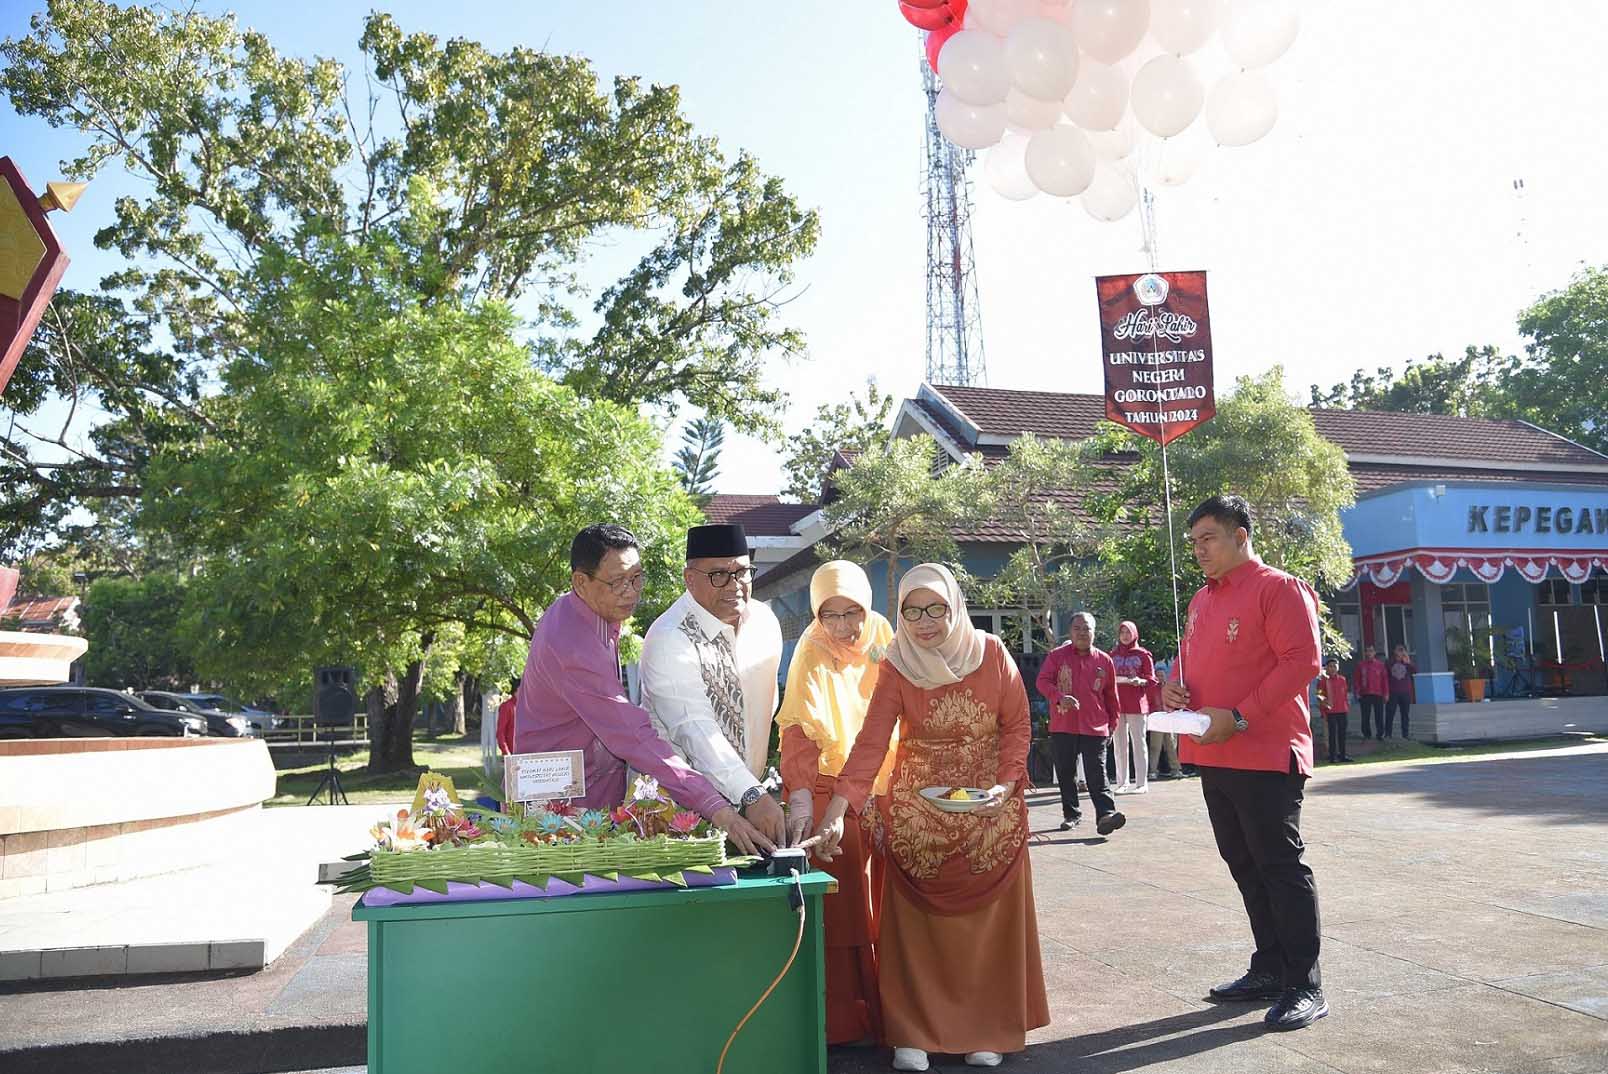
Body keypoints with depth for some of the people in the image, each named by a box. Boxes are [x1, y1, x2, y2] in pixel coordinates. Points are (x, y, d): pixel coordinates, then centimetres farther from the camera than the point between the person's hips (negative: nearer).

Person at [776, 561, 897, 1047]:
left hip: (881, 788, 5)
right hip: (828, 791, -5)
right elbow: (799, 728, -31)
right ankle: (840, 1020, 7)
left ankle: (881, 1010, 26)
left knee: (878, 904, 13)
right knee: (839, 910, -5)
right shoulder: (813, 655, -17)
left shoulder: (880, 634, 0)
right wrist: (800, 798, -42)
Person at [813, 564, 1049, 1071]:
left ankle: (987, 1029, 19)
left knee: (987, 917, 6)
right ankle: (914, 1032, 13)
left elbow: (1018, 725, -2)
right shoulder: (896, 667, -8)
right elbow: (870, 743, -17)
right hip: (916, 810, 0)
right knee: (917, 919, 2)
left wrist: (1006, 785, -17)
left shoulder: (992, 653, -7)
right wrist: (835, 811, -27)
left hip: (989, 808, 0)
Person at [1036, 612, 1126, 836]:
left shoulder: (1104, 661, 6)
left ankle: (1105, 815, -15)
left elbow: (1111, 695, 15)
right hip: (1063, 726, 1)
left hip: (1095, 727, -1)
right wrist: (1059, 697, -24)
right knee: (1065, 773, 9)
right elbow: (1042, 681, -6)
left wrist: (1113, 722, 16)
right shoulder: (1057, 656, 2)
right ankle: (1071, 814, 22)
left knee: (1097, 774, -9)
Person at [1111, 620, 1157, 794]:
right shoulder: (1113, 655, 13)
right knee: (1120, 744, 4)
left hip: (1136, 703, -3)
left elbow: (1151, 679, 2)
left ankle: (1141, 782, 1)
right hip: (1116, 704, 3)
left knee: (1138, 742, -3)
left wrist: (1139, 681, -17)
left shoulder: (1143, 654, 4)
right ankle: (1122, 783, 9)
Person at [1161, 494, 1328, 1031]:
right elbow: (1190, 658, 26)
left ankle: (1305, 987, 5)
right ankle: (1270, 968, 26)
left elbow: (1301, 662, -17)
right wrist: (1173, 685, 1)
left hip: (1266, 755, -8)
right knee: (1244, 865, 14)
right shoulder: (1201, 600, 16)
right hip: (1214, 757, 8)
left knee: (1281, 867, -3)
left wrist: (1239, 717, -21)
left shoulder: (1278, 588, -9)